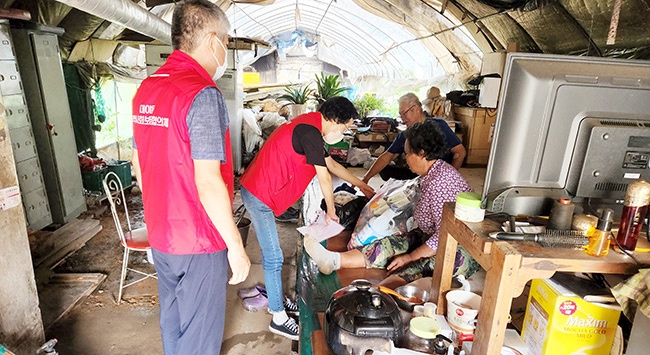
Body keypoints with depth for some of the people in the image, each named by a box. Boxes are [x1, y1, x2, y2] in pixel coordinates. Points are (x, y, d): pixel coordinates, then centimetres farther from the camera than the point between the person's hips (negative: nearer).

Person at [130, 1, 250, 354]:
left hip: (160, 235, 8)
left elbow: (138, 163, 12)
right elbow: (208, 182, -26)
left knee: (172, 322, 25)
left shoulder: (146, 90, 5)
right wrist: (236, 246, -17)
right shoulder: (203, 94, -21)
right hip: (198, 242, -8)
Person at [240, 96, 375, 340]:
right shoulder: (310, 132, -21)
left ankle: (275, 299, 36)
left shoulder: (310, 127, 12)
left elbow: (331, 164, 21)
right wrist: (331, 211, 0)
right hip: (260, 194, -10)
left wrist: (361, 185, 28)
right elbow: (324, 177, -14)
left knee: (271, 253, 19)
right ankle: (279, 318, 13)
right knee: (274, 258, -2)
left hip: (259, 190, 10)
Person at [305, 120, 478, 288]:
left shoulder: (438, 182, -26)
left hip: (464, 251, -9)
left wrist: (411, 257, -19)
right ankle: (334, 260, -13)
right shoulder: (433, 173, 6)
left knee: (420, 268, -34)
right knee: (390, 244, -7)